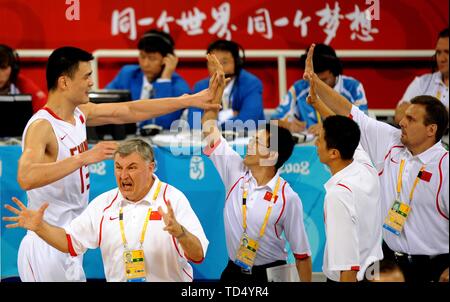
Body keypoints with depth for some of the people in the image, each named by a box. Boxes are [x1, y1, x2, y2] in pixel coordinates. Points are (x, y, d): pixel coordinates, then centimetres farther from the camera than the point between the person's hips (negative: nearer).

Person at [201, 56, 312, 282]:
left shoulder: (288, 198, -13)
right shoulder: (236, 172, -2)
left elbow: (301, 254, -8)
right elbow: (209, 128, 1)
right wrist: (218, 86, -6)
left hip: (270, 275, -4)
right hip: (233, 272, 4)